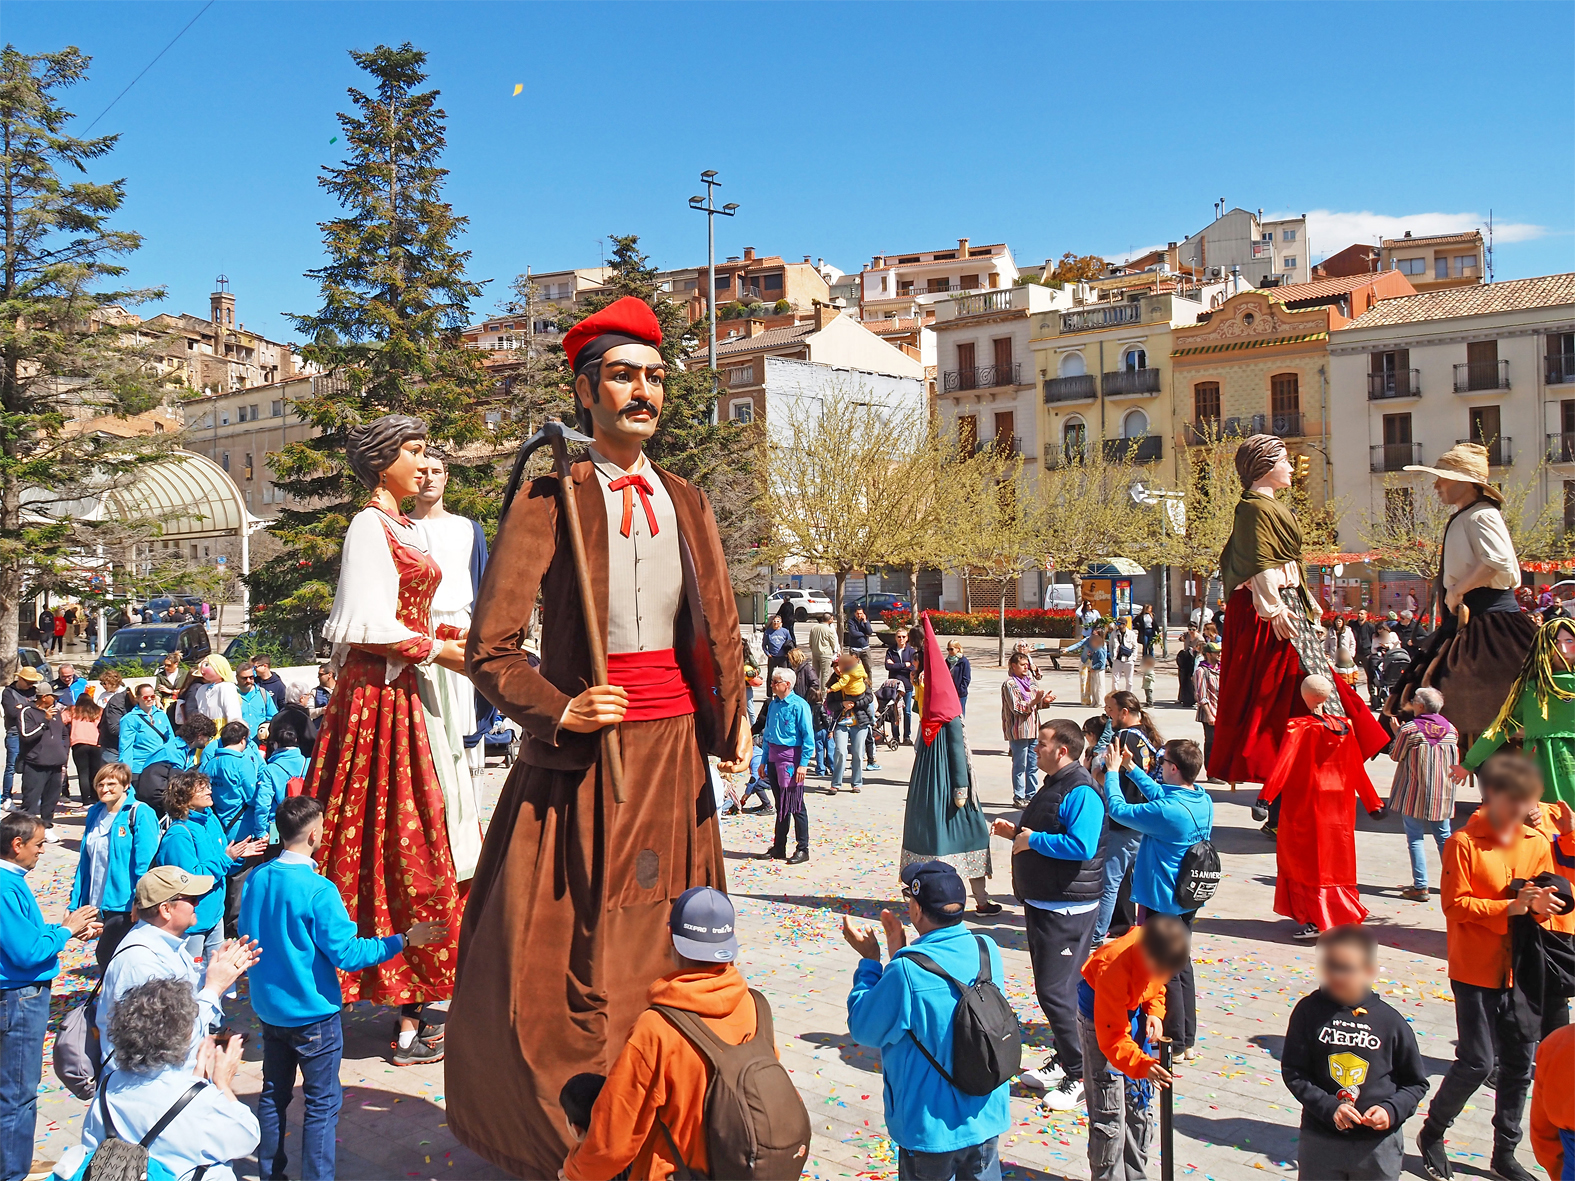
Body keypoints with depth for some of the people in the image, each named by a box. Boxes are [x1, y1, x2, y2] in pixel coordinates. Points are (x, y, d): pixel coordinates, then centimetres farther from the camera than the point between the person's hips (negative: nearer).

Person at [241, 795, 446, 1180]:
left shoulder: (255, 879, -2)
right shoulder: (318, 889, -23)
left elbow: (246, 936, 12)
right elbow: (348, 954, -22)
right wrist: (404, 941, -17)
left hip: (267, 1008, 7)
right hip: (312, 1014, -7)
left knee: (274, 1094, 20)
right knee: (322, 1104, 6)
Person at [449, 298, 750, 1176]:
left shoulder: (688, 503, 11)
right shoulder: (548, 503, -3)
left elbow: (721, 631, 15)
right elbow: (491, 647, -6)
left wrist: (734, 717, 2)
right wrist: (559, 711, -20)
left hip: (674, 746, 4)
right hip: (584, 748, -4)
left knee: (668, 940, 9)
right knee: (571, 948, 1)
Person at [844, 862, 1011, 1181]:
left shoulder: (906, 971, -29)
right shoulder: (987, 950, -10)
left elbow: (863, 1030, -12)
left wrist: (869, 960, -5)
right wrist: (900, 952, 3)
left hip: (931, 1128, -5)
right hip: (986, 1119, 5)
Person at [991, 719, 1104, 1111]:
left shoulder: (1080, 792, -20)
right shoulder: (1054, 785, 12)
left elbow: (1080, 845, -31)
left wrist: (1033, 840, -21)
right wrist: (1017, 833, 7)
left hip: (1067, 909, -10)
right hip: (1042, 902, 11)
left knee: (1057, 991, -7)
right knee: (1049, 987, 18)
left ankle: (1082, 1076, 4)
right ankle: (1063, 1060, 31)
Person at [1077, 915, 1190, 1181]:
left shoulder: (1160, 952, -20)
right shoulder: (1113, 968, -38)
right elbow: (1112, 1037, -34)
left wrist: (1155, 1012, -13)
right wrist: (1142, 1064, -46)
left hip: (1134, 1008, 6)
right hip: (1099, 1012, -6)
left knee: (1138, 1100, 13)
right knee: (1109, 1111, -6)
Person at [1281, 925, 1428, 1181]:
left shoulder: (1390, 1021, -8)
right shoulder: (1309, 1012, -9)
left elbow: (1416, 1082, 3)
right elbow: (1292, 1072, -7)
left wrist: (1392, 1110, -13)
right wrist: (1329, 1107, -18)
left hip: (1379, 1143, 0)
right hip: (1320, 1140, 0)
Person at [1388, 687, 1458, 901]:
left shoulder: (1409, 729, -13)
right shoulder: (1450, 729, 2)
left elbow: (1395, 755, -2)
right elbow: (1455, 762, 9)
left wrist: (1396, 733, 11)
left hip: (1414, 795, -5)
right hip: (1442, 794, 5)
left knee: (1415, 838, 0)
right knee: (1444, 837, 16)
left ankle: (1420, 886, -2)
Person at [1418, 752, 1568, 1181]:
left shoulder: (1536, 842, 4)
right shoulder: (1464, 842, -13)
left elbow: (1546, 895, 10)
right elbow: (1456, 904, -14)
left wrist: (1541, 905, -13)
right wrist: (1508, 908, -25)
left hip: (1518, 969, 5)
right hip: (1475, 969, -5)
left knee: (1520, 1063, 10)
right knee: (1477, 1062, -4)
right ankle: (1431, 1134, 18)